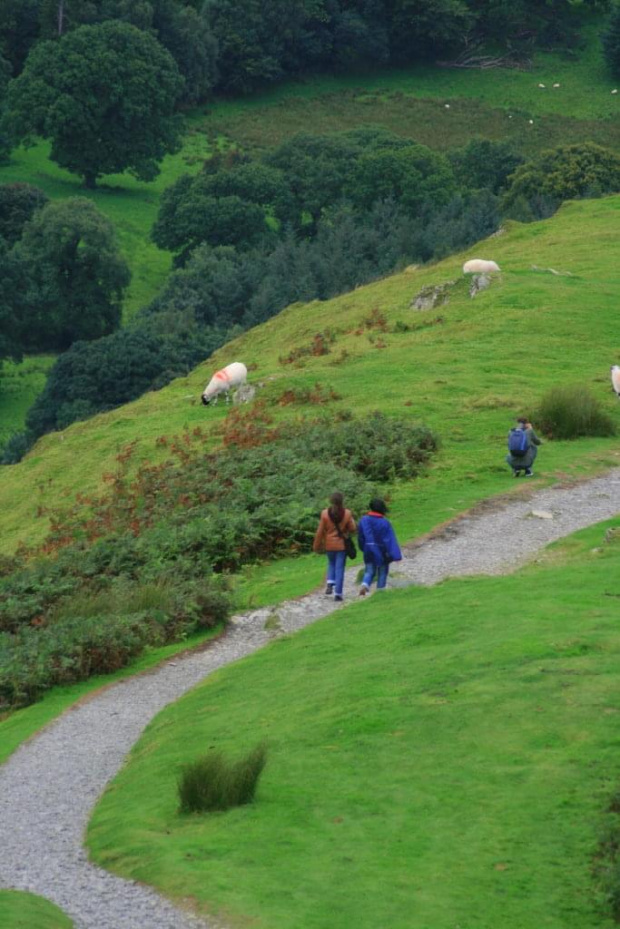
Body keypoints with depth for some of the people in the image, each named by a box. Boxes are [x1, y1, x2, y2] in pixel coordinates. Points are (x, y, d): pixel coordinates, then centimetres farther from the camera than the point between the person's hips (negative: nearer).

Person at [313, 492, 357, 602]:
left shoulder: (325, 513, -9)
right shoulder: (347, 513, -10)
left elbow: (320, 531, -5)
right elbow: (353, 529, -5)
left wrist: (317, 545, 4)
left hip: (329, 544, 1)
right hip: (342, 544, -1)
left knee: (331, 564, 24)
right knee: (340, 568, 4)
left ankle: (330, 583, 3)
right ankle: (338, 593, 0)